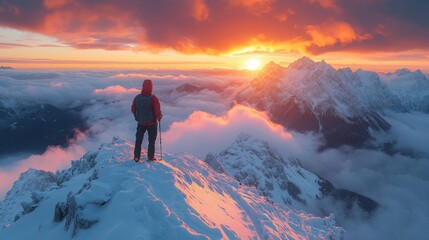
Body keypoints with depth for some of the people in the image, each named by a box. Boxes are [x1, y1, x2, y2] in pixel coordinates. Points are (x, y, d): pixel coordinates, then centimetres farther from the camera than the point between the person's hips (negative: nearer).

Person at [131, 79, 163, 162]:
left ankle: (136, 157, 23)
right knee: (151, 141, 15)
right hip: (152, 123, -3)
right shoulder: (153, 98, -22)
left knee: (138, 140, 18)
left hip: (140, 123, 3)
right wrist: (160, 117, 1)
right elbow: (158, 112, -21)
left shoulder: (137, 98, -9)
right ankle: (150, 157, 21)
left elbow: (133, 109, 3)